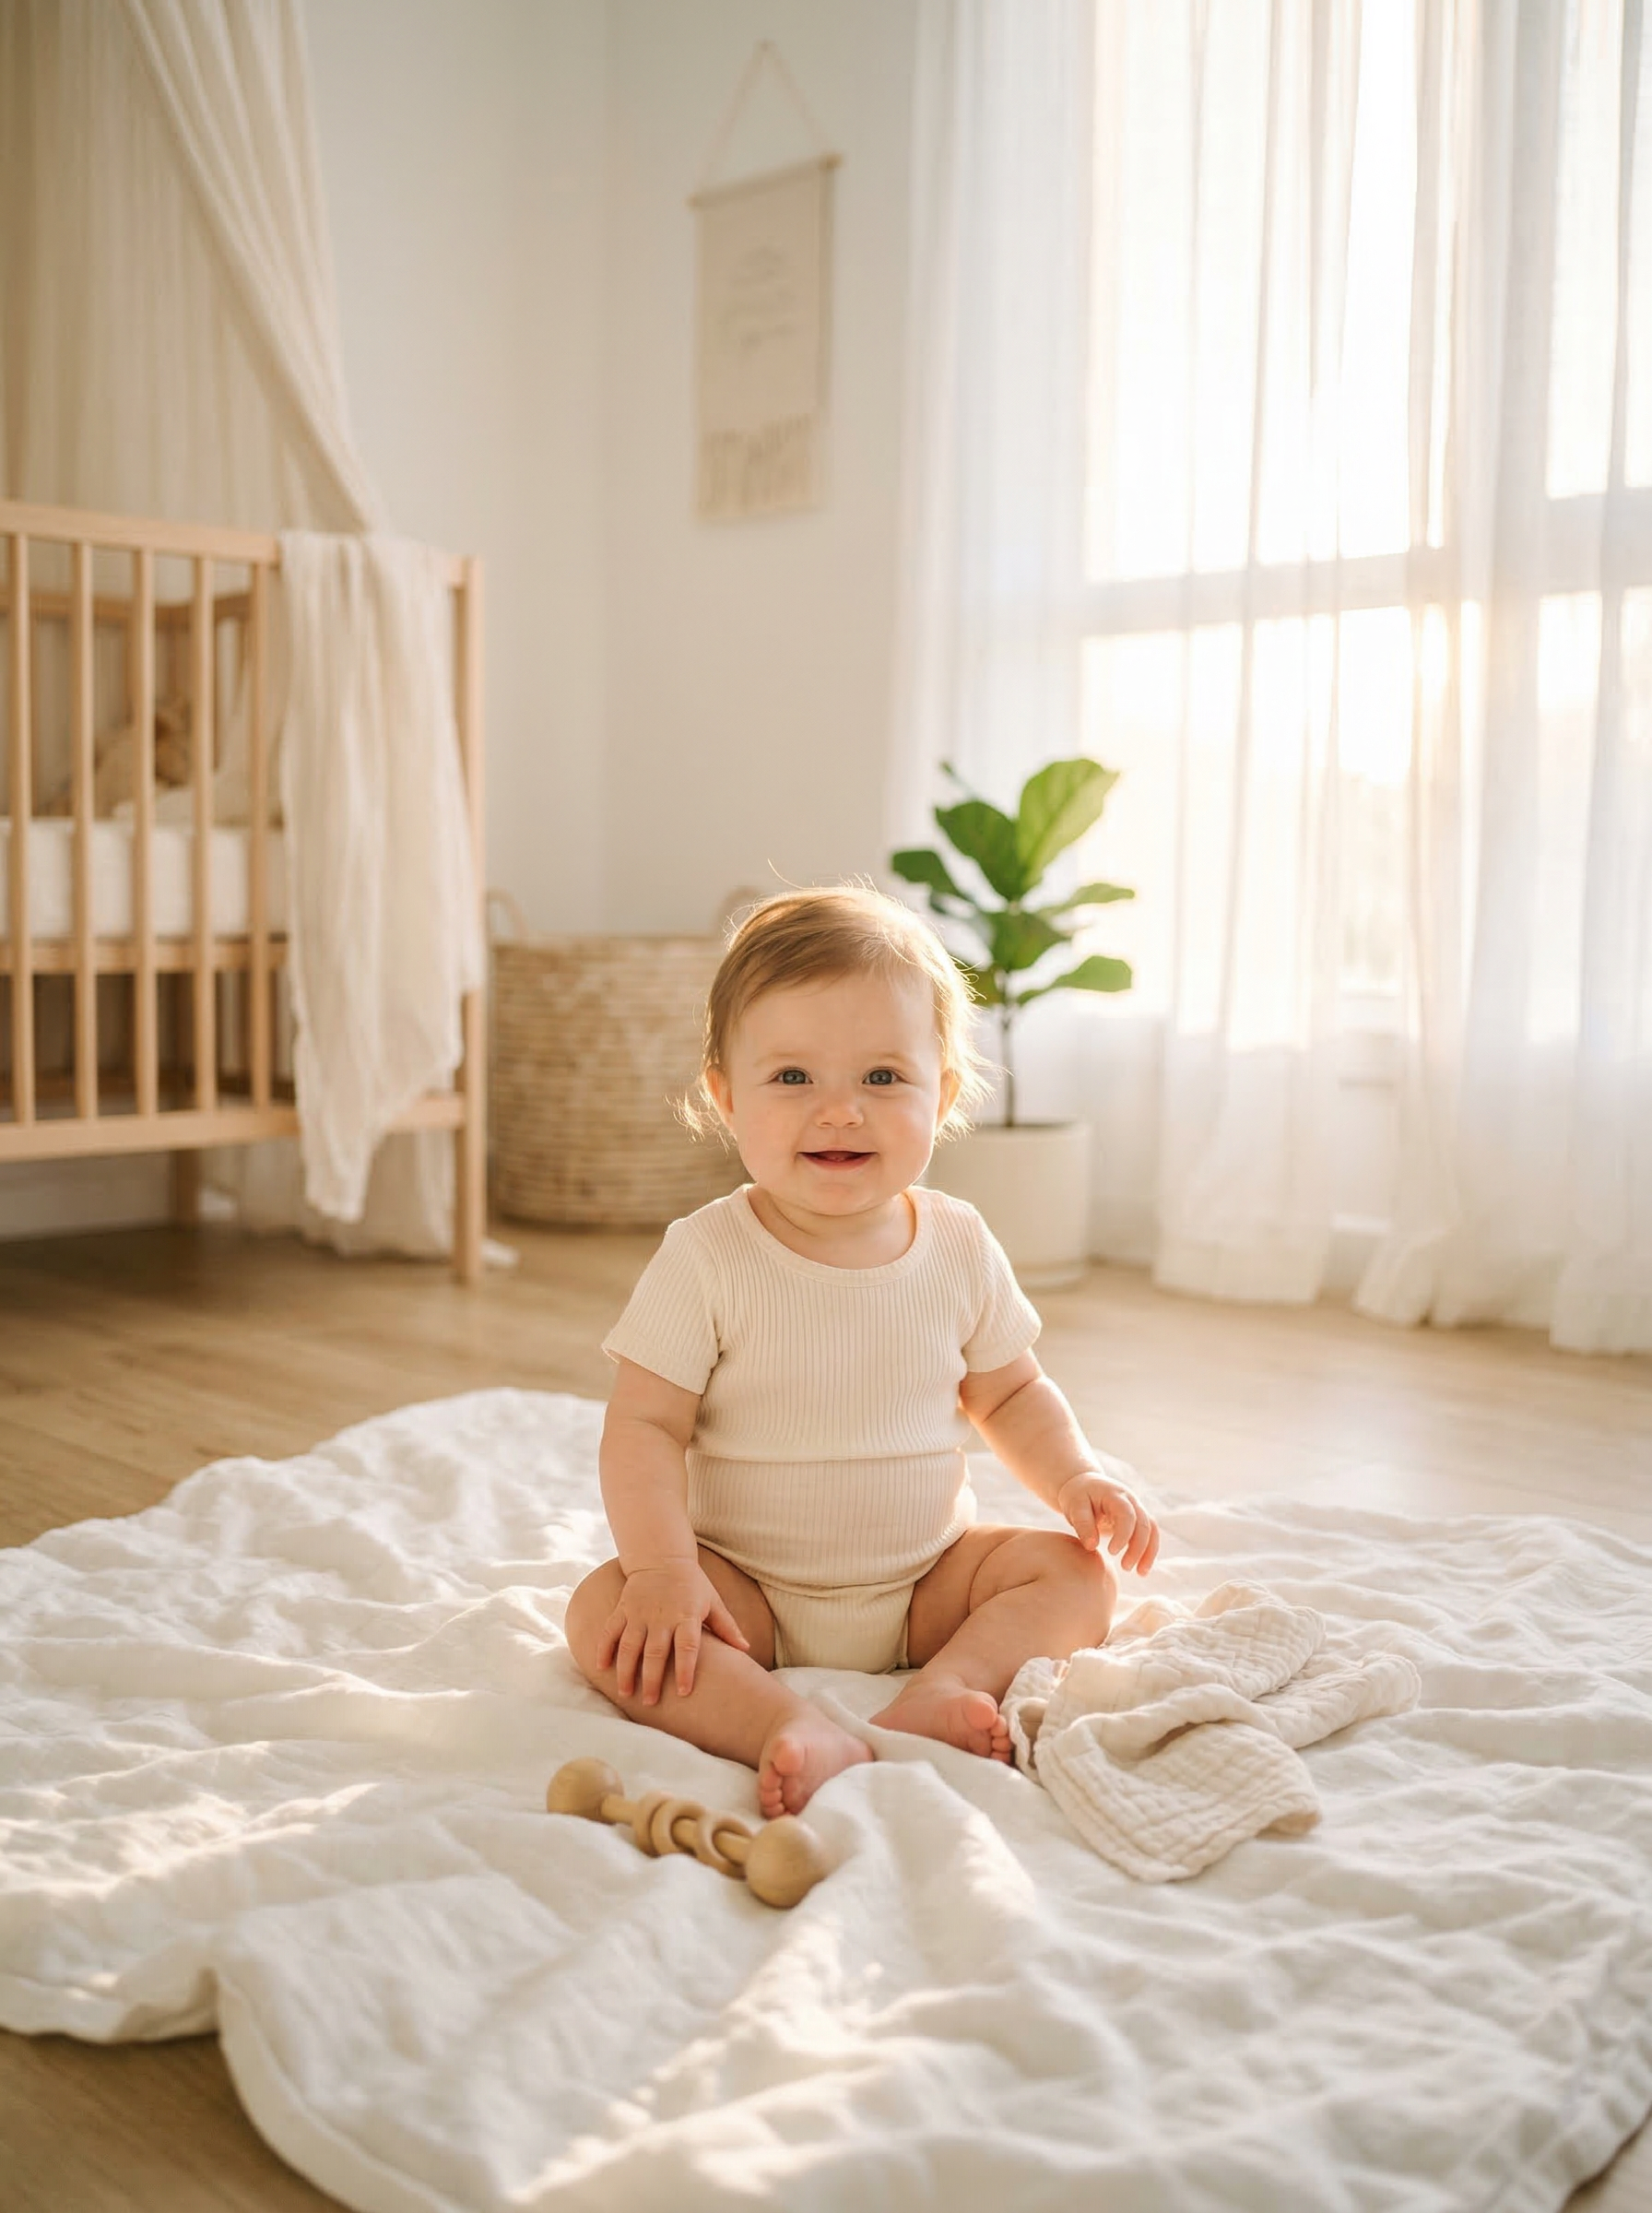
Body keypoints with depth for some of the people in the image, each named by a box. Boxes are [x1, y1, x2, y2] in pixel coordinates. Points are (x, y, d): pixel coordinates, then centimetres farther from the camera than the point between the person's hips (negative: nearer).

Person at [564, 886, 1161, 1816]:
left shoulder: (959, 1245, -3)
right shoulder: (706, 1259, -14)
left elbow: (1010, 1395, 11)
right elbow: (645, 1426, -15)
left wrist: (1077, 1475, -6)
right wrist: (663, 1566, -28)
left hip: (928, 1580, 3)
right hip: (751, 1591, -3)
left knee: (1079, 1572, -13)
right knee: (606, 1614, -26)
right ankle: (798, 1731, -40)